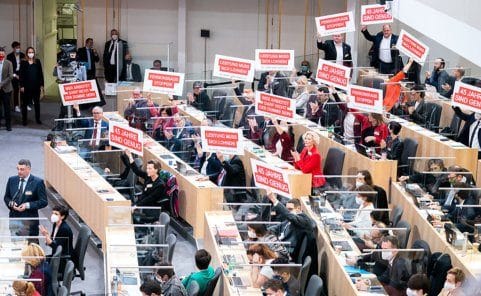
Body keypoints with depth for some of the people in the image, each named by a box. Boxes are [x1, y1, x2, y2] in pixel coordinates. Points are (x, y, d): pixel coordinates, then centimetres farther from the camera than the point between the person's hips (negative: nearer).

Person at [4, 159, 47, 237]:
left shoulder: (38, 182, -8)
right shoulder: (12, 180, 5)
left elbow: (43, 202, -8)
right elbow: (6, 197, 15)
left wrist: (27, 205, -19)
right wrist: (10, 203, -8)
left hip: (29, 221, -3)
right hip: (14, 218, 3)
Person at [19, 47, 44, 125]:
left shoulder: (37, 62, 5)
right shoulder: (23, 63, -1)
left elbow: (41, 74, 5)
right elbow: (21, 75, -2)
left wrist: (41, 85, 1)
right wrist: (21, 86, -8)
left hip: (36, 86, 2)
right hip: (26, 86, -2)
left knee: (37, 103, 9)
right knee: (25, 103, 4)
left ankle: (38, 119, 19)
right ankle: (24, 119, 11)